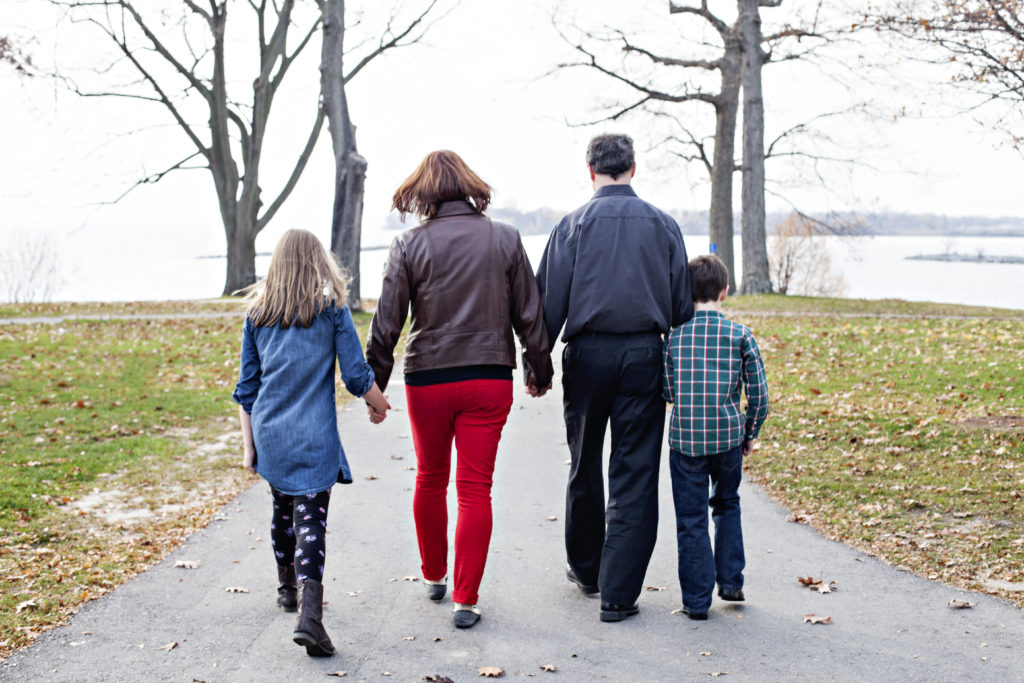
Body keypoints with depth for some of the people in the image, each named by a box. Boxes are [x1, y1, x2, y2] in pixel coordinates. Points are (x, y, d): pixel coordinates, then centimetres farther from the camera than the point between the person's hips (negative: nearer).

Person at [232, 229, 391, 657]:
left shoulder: (257, 313, 7)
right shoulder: (331, 309, -3)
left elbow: (246, 388, 9)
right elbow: (357, 376, -3)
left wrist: (249, 446, 15)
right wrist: (379, 403, 17)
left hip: (269, 434, 4)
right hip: (313, 437, -4)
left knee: (283, 507, 23)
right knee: (310, 518, -6)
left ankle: (287, 588, 40)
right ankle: (309, 611, -20)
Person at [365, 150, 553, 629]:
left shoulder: (410, 245, -4)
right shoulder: (505, 239, 0)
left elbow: (386, 323, -4)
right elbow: (529, 315, 3)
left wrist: (374, 383, 5)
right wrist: (539, 370, 15)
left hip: (428, 380, 0)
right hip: (489, 377, 0)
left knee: (430, 480, 18)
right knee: (476, 489, 4)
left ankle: (433, 576, 35)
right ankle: (465, 600, 5)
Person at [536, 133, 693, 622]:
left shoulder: (574, 225, -1)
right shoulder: (663, 225, 4)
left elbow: (550, 301, -3)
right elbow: (682, 305, 6)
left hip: (588, 354, 0)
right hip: (644, 356, 0)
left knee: (585, 467, 16)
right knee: (635, 475, 2)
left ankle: (585, 568, 32)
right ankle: (618, 593, 0)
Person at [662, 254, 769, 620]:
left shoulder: (674, 335, -2)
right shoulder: (740, 335, -3)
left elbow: (666, 392, 0)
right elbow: (759, 394, -1)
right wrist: (751, 434, 13)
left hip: (685, 437, -1)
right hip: (728, 437, 1)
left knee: (691, 519, 5)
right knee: (727, 504, 24)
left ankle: (696, 600, 9)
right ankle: (730, 580, 24)